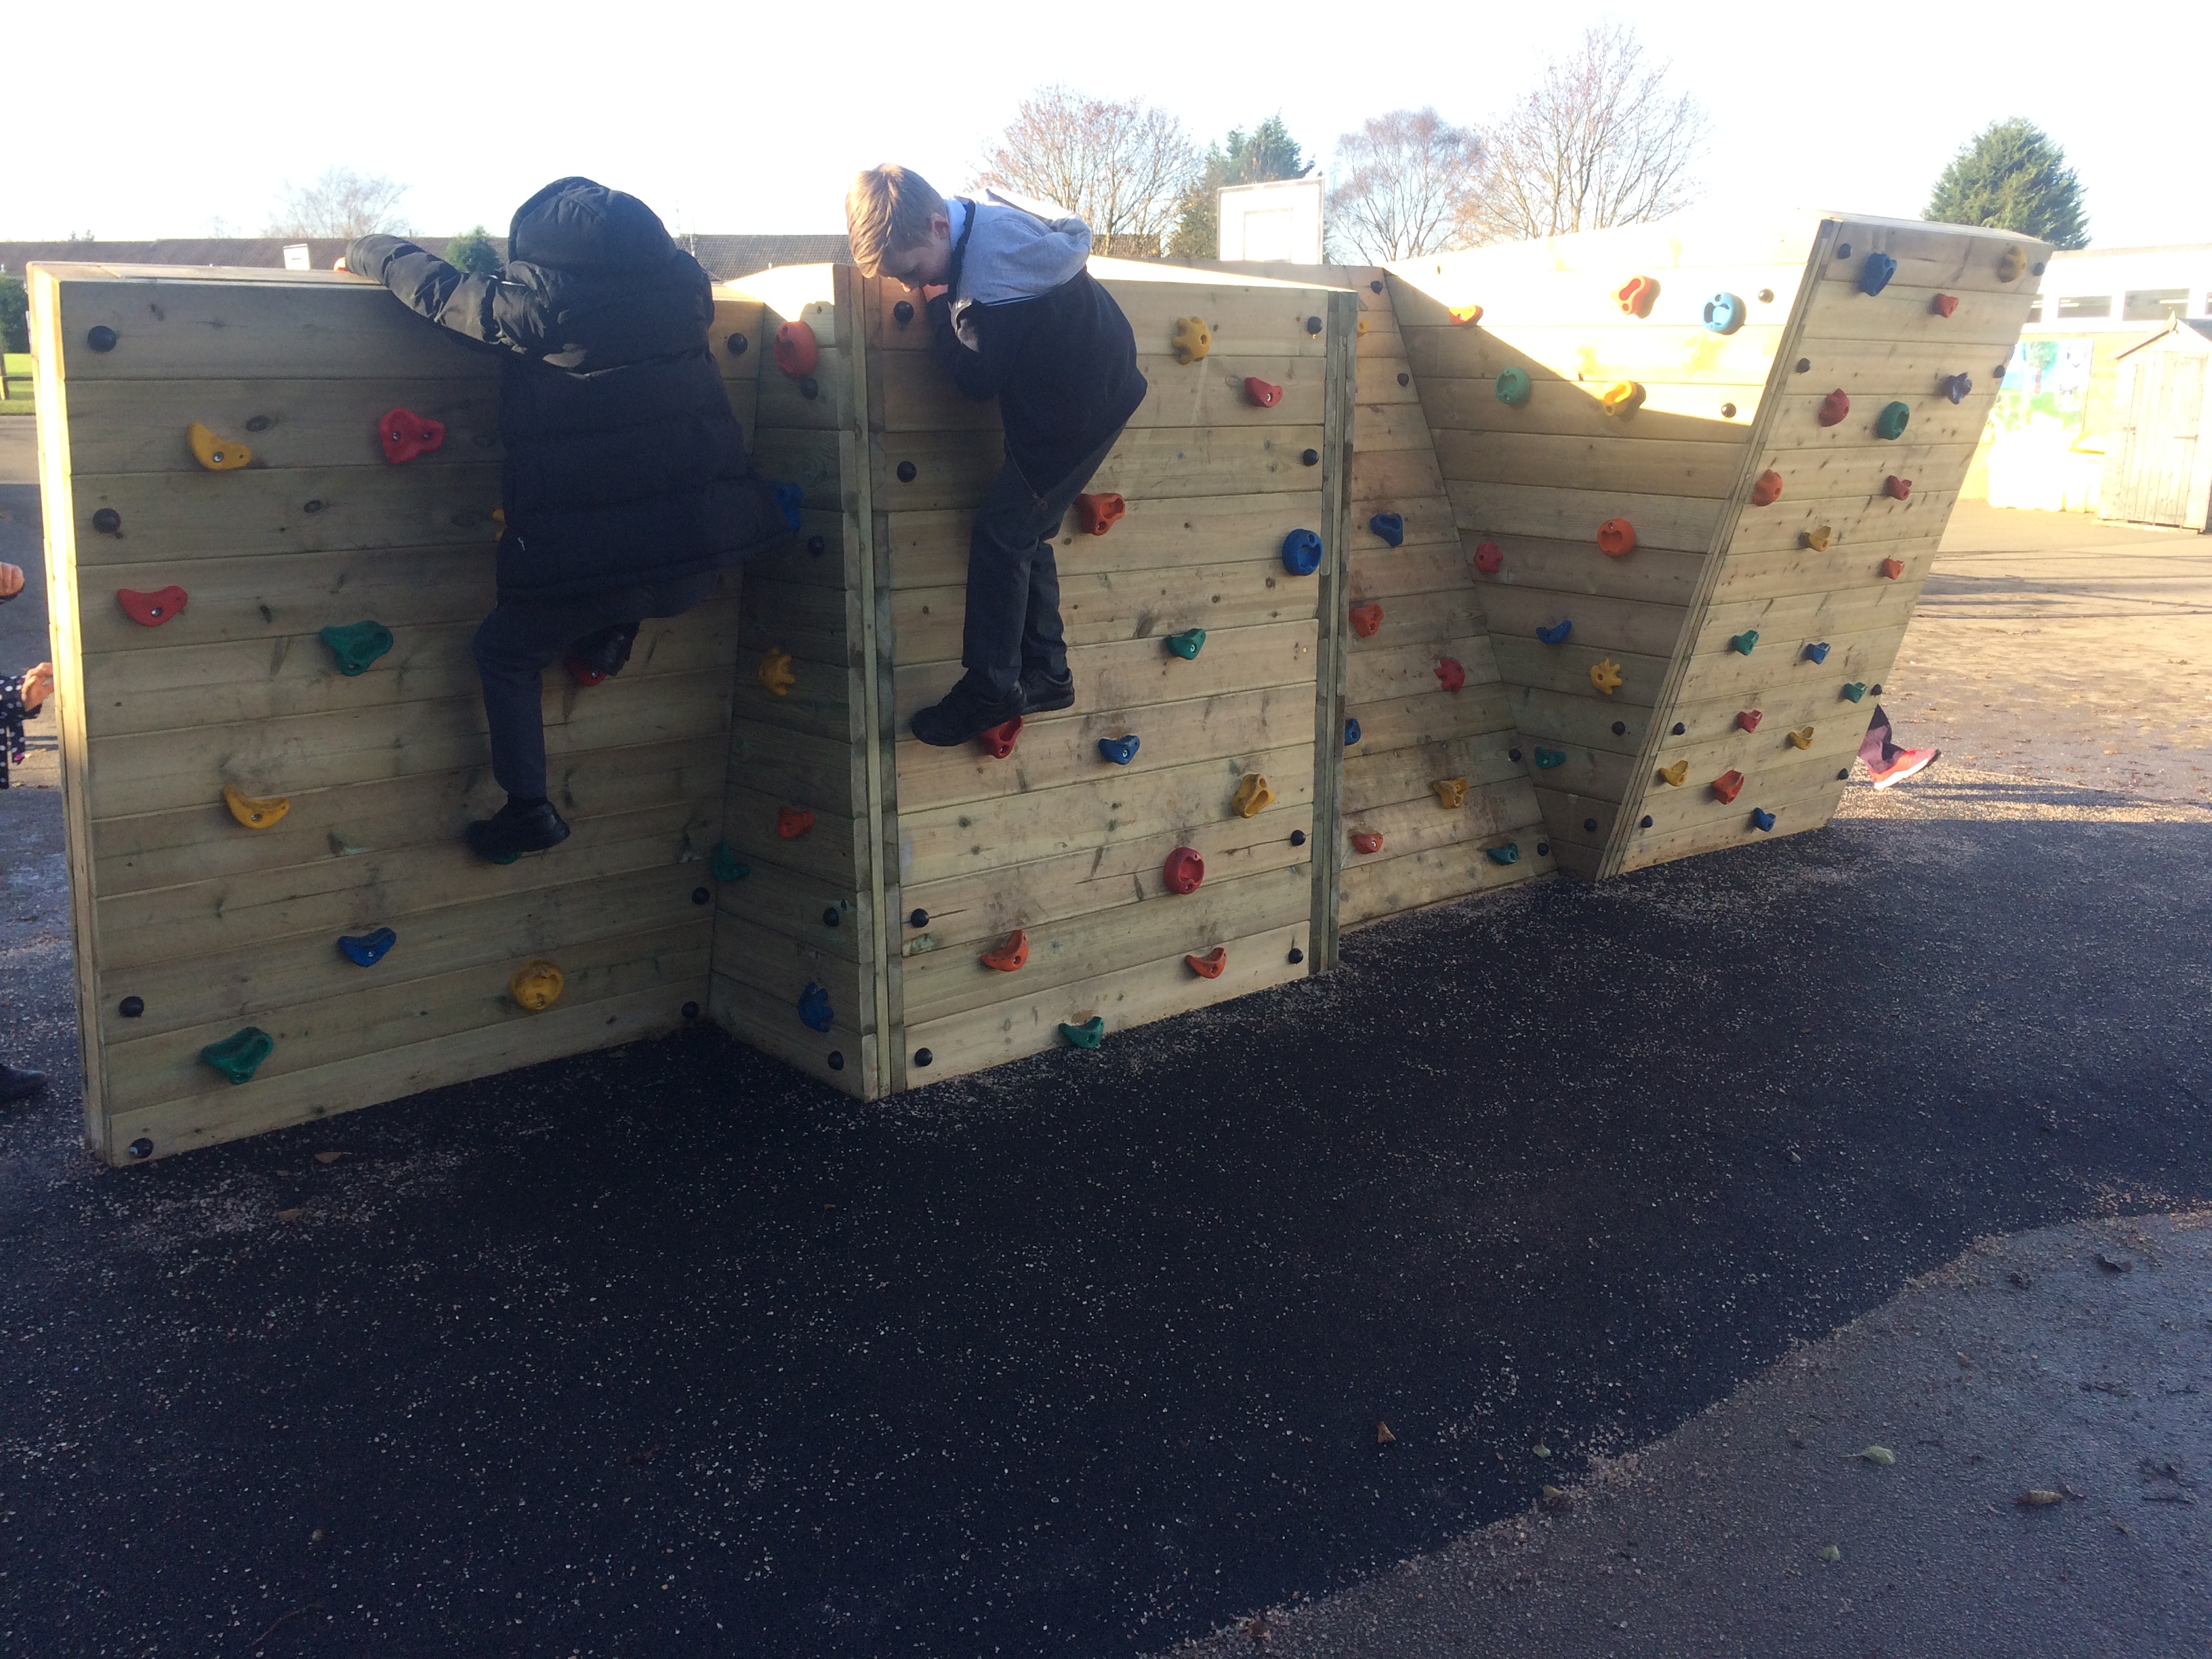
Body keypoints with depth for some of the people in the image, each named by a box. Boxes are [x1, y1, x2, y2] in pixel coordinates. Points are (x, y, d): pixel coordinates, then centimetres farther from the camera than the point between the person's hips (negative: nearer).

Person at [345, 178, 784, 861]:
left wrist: (365, 251, 29)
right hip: (703, 557, 4)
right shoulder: (683, 283, 7)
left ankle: (528, 810, 17)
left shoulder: (541, 298, -5)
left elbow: (438, 291, 9)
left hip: (593, 561, -4)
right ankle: (610, 634, 24)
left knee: (505, 651, 21)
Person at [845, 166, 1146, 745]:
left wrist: (939, 304, -15)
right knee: (1024, 532, 14)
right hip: (1090, 382, 10)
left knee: (1001, 534, -7)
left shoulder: (994, 263, -29)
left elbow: (980, 377, -24)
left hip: (1084, 403, -10)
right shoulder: (981, 220, -1)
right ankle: (1046, 675, 22)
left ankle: (991, 689, -1)